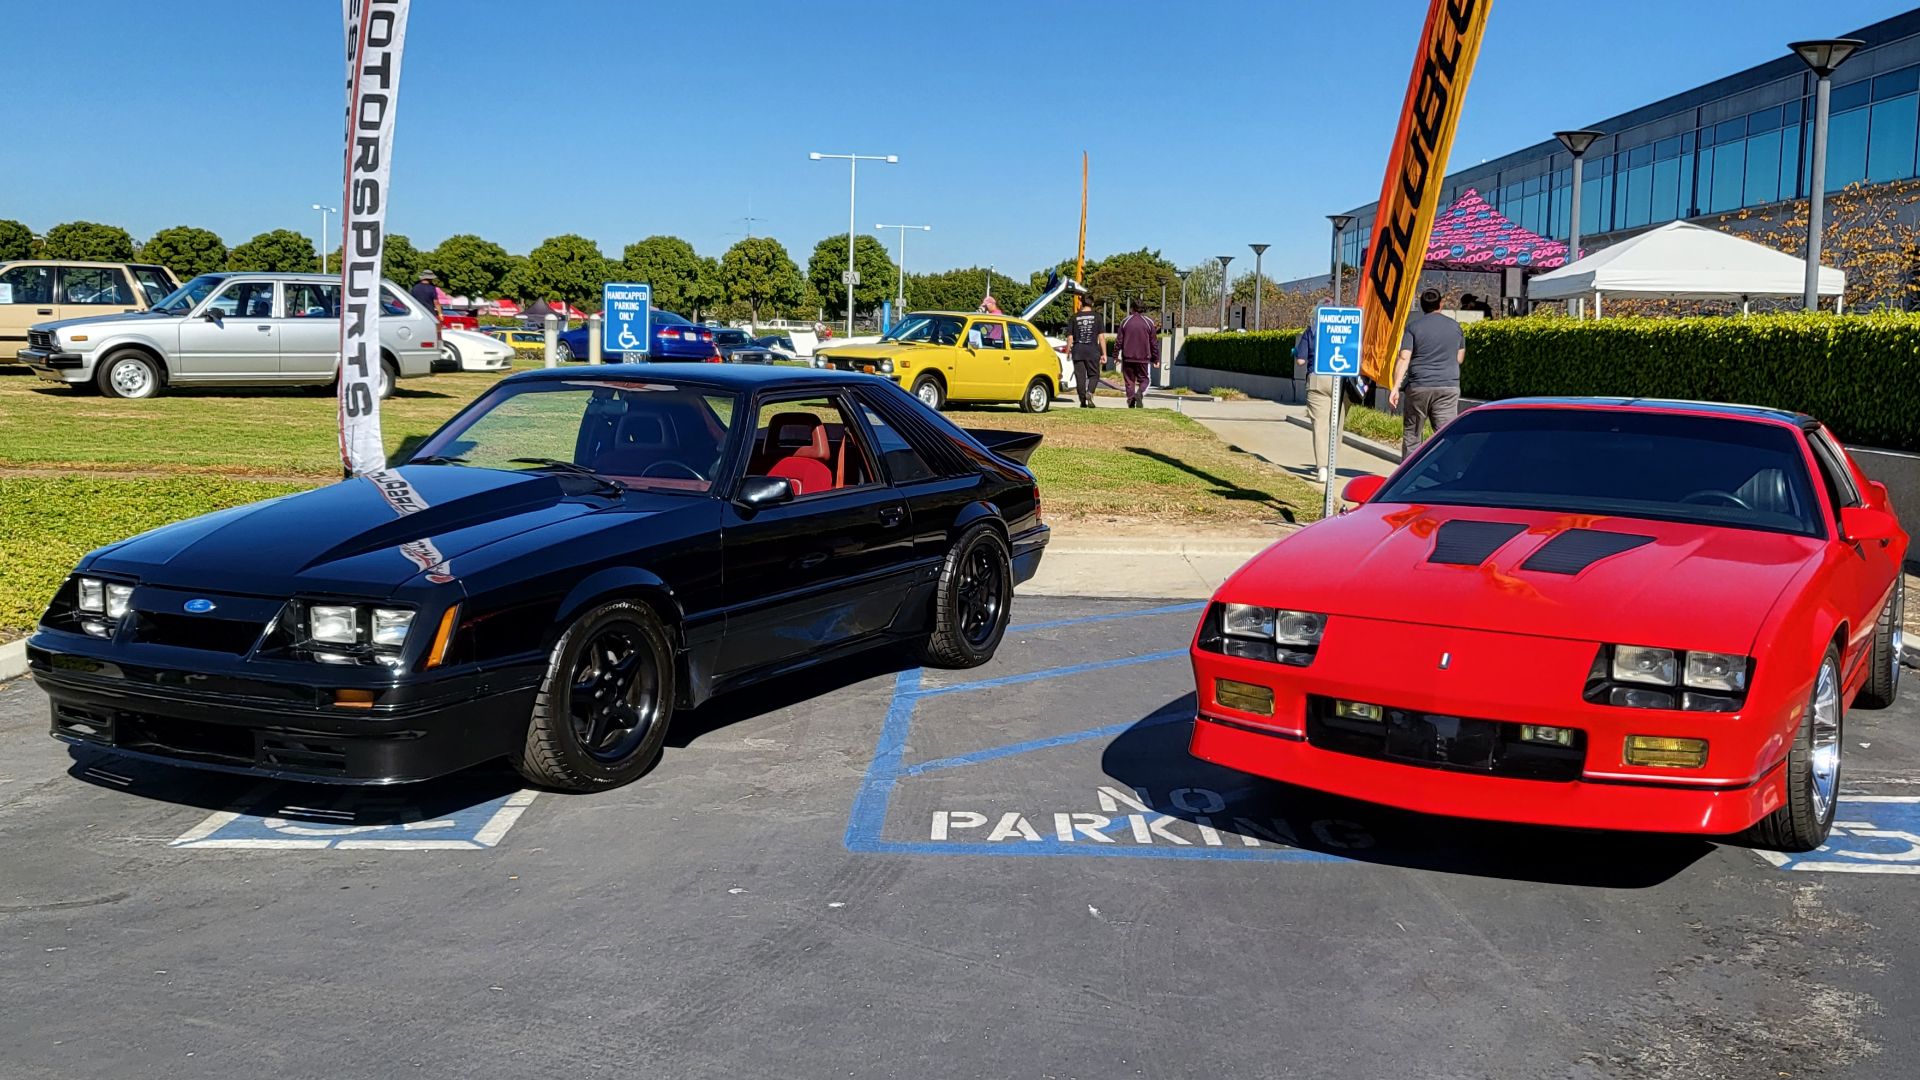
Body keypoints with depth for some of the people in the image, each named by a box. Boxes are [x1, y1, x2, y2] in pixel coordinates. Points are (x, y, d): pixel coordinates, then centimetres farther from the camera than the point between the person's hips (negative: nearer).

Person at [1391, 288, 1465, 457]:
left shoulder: (1413, 326, -1)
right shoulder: (1454, 326, 9)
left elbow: (1404, 359, -10)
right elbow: (1460, 359, 16)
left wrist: (1395, 387, -13)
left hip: (1418, 386, -2)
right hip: (1449, 386, 2)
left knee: (1411, 434, 9)